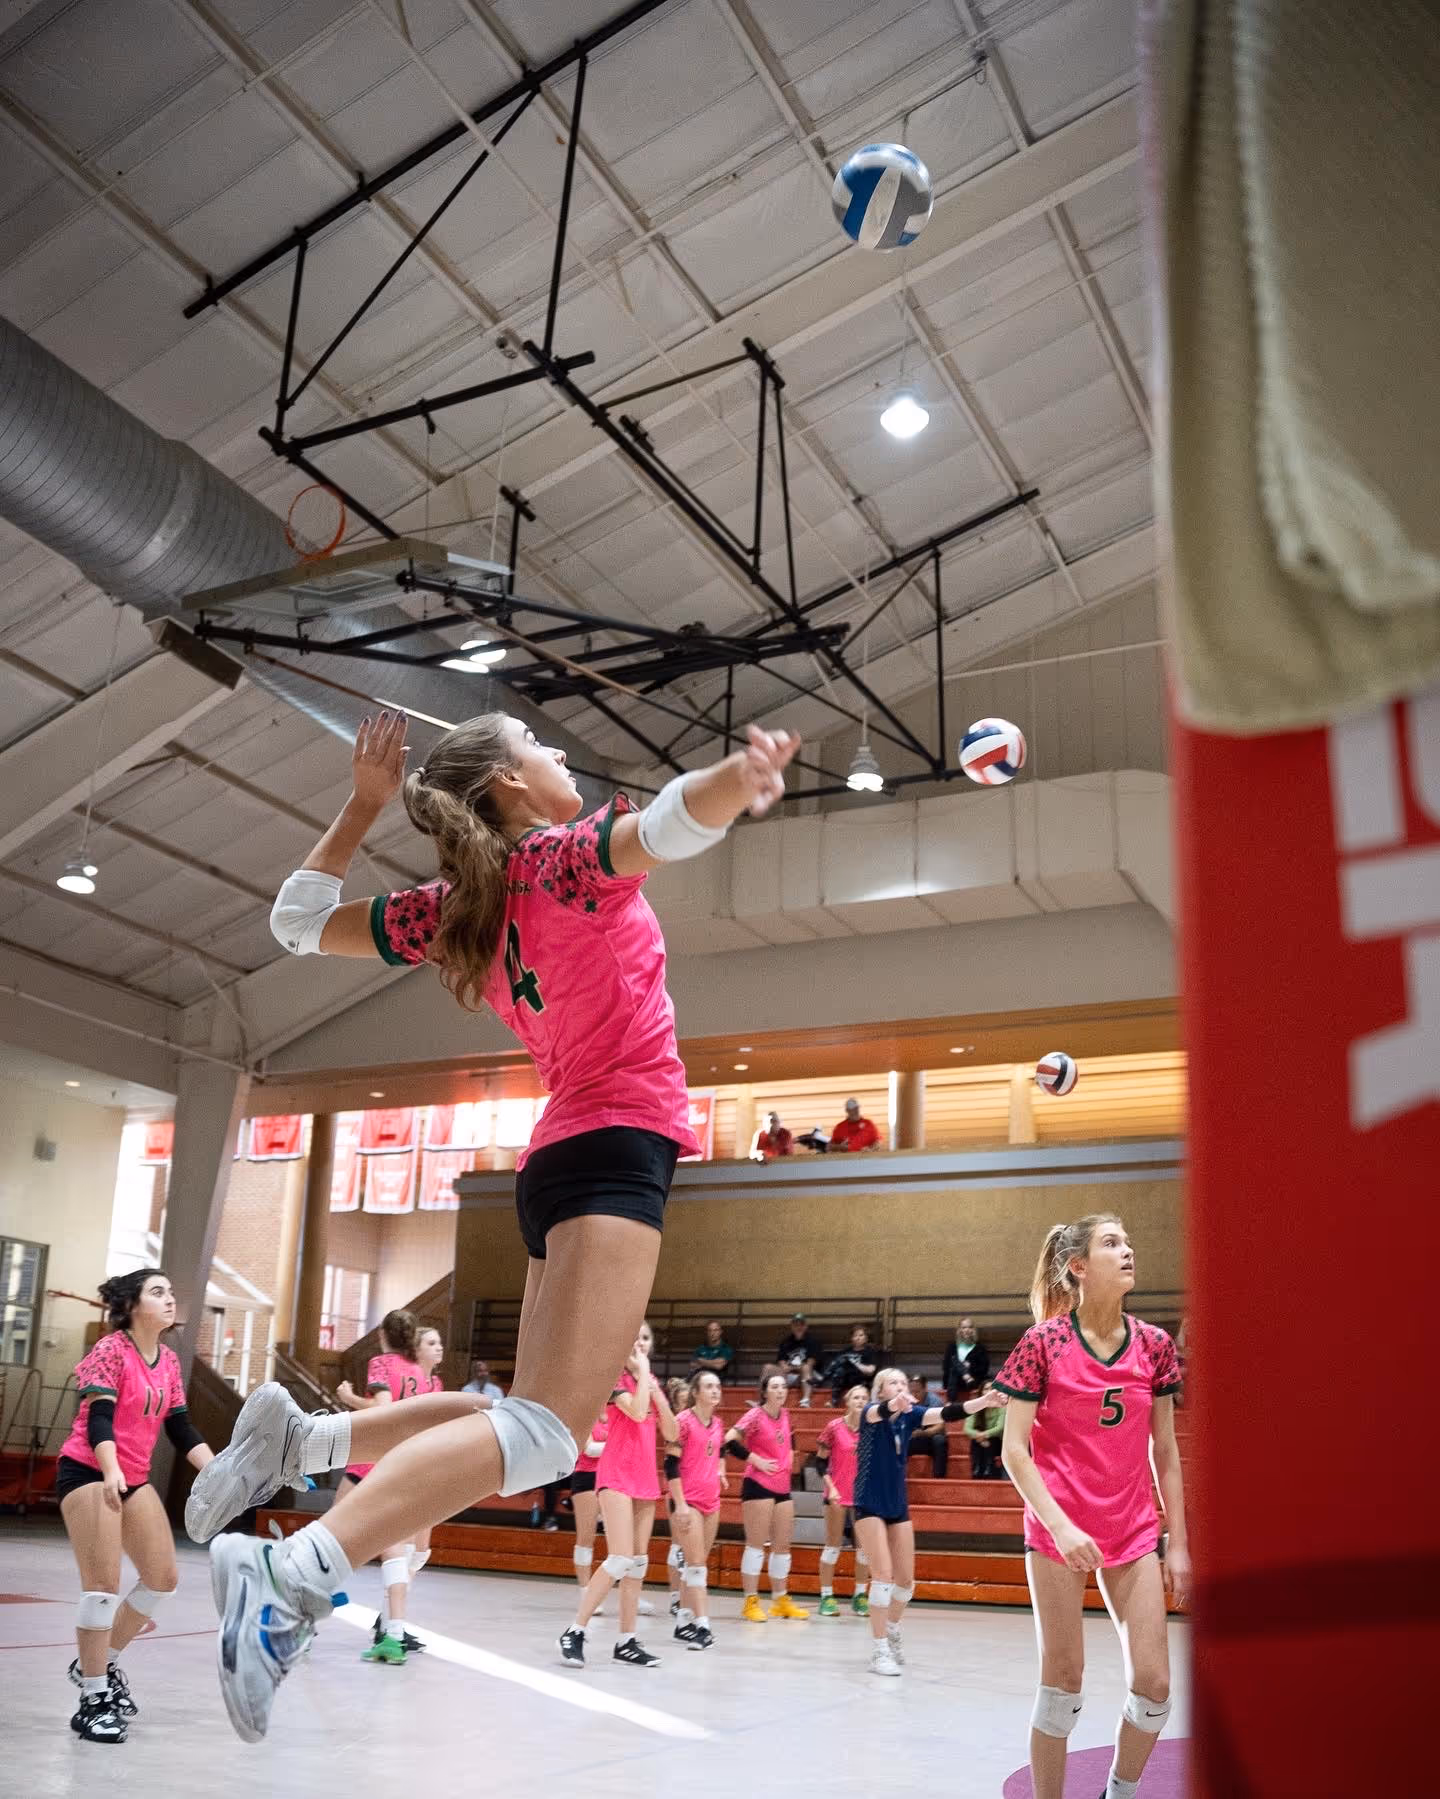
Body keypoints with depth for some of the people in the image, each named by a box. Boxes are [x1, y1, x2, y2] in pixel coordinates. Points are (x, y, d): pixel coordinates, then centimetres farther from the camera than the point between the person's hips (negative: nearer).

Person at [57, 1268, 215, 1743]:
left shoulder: (169, 1360, 7)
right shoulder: (111, 1350, -14)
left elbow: (180, 1428, 10)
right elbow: (98, 1418, -25)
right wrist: (110, 1473, -41)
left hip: (134, 1479, 8)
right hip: (88, 1473, -8)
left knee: (163, 1578, 7)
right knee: (103, 1584, -10)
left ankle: (99, 1662, 25)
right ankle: (94, 1700, 0)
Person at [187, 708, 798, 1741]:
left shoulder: (456, 909, 15)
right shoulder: (564, 855, -3)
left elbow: (301, 923, 23)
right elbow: (661, 828, -26)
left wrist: (363, 805, 22)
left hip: (560, 1160, 9)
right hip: (617, 1150, -8)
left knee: (528, 1423, 15)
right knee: (545, 1430, -19)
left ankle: (300, 1437, 9)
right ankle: (292, 1573, -31)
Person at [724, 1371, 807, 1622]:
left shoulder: (785, 1415, 9)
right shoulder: (756, 1415, -13)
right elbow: (730, 1441, -23)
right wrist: (756, 1460, -19)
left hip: (783, 1487, 7)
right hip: (758, 1486, -7)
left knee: (783, 1545, 12)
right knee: (756, 1543, -3)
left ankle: (781, 1600, 23)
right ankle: (751, 1602, 4)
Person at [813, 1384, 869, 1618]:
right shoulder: (834, 1427, -7)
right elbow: (821, 1460, -3)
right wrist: (831, 1487, -12)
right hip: (838, 1494, -3)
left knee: (864, 1546, 5)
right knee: (833, 1545, 3)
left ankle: (860, 1596, 18)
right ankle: (827, 1596, 11)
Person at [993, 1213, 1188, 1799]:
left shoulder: (1154, 1344, 2)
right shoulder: (1043, 1343, -9)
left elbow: (1165, 1453, 9)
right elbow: (1013, 1451, -9)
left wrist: (1178, 1543, 7)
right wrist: (1059, 1524, -19)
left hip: (1134, 1533, 4)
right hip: (1057, 1532, -4)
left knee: (1153, 1685, 2)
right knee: (1063, 1685, 1)